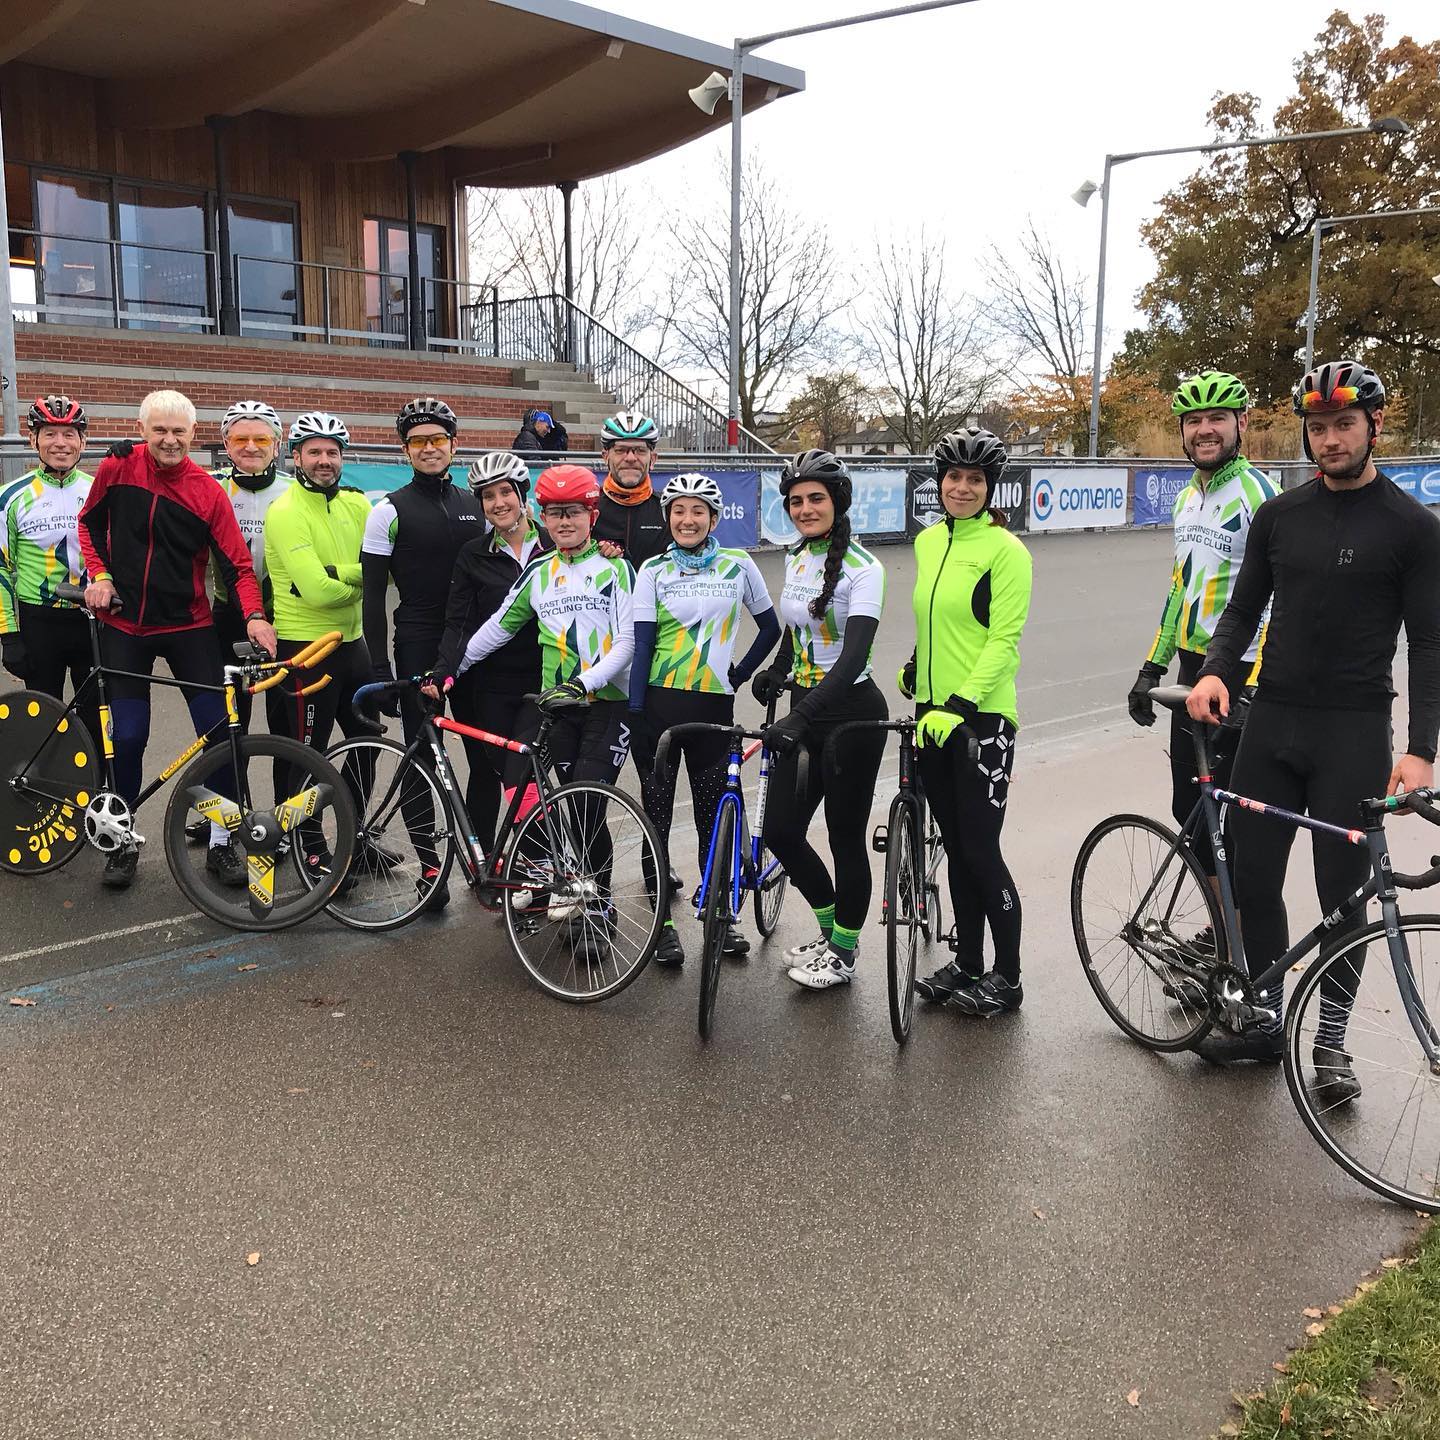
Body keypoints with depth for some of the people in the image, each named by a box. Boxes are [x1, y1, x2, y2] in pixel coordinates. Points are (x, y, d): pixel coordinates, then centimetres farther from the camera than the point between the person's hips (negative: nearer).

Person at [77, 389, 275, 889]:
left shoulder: (207, 491, -7)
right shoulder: (116, 469, -4)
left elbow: (238, 563, -9)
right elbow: (89, 523, 12)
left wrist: (254, 615, -25)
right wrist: (99, 573, -3)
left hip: (188, 626, 0)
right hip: (125, 625, 0)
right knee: (128, 738, 0)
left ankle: (220, 843, 9)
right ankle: (122, 842, 19)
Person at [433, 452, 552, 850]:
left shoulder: (553, 547, 5)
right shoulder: (473, 555, 4)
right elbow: (458, 623, -1)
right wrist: (444, 670, -16)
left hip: (541, 680, 0)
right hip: (491, 684, 0)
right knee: (486, 771, 4)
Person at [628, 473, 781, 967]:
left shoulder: (738, 567, 3)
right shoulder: (654, 571, 1)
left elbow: (770, 628, 13)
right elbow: (642, 644, -4)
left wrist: (741, 673, 4)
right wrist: (635, 714, -8)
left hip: (713, 704, 0)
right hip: (659, 703, 0)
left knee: (713, 815, 6)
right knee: (656, 815, 3)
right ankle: (664, 923, 13)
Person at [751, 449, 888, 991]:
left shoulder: (863, 569, -16)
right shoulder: (795, 559, 7)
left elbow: (852, 658, -27)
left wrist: (800, 718, -36)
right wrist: (775, 671, 11)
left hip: (851, 711, -7)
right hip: (804, 710, 7)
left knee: (846, 835, 3)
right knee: (780, 830, 6)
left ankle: (844, 951, 23)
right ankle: (830, 928, 30)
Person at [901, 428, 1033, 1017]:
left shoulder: (1005, 550, -11)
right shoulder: (928, 541, 10)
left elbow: (1003, 642, -16)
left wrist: (960, 703, -22)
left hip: (980, 717, -7)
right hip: (932, 713, 7)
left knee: (981, 850, -3)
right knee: (955, 848, 13)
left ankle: (1007, 978, 11)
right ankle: (966, 963, 26)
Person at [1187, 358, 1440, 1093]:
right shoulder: (1279, 515, 7)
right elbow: (1245, 607, 10)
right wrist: (1214, 670, -11)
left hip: (1353, 730, -4)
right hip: (1272, 721, 4)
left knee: (1343, 891, 2)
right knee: (1253, 878, 7)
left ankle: (1330, 1040, 17)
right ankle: (1264, 1018, 23)